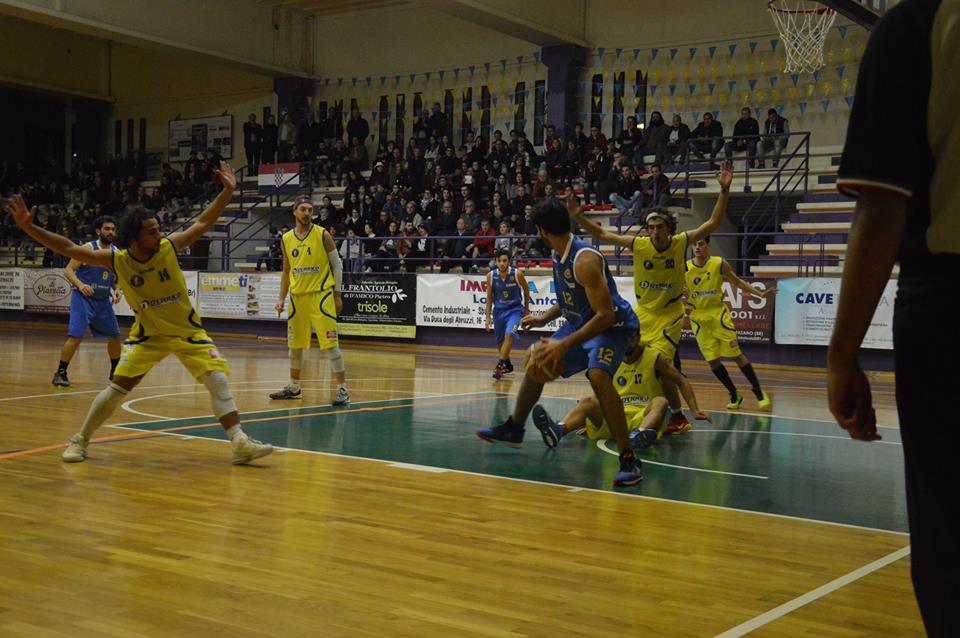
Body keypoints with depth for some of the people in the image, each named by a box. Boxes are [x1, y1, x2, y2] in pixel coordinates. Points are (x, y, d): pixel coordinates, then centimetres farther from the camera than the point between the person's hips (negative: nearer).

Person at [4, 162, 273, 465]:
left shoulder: (169, 247, -15)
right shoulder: (116, 260, -14)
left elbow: (203, 223, -10)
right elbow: (69, 249, -12)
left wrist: (227, 192, -20)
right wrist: (28, 227, -19)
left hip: (188, 330, 0)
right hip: (148, 333, 0)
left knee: (218, 379, -12)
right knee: (117, 387, -3)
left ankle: (240, 443, -8)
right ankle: (80, 440, 17)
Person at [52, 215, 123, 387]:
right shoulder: (88, 248, -11)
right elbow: (68, 270, -13)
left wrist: (115, 291, -1)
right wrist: (80, 285, -30)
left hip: (104, 300, 6)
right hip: (83, 298, -6)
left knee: (115, 336, 10)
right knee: (75, 336, -16)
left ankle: (115, 372, 28)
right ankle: (60, 373, -5)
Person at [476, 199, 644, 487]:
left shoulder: (585, 260, -30)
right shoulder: (558, 256, 0)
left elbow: (605, 315, -34)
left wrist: (564, 345, -36)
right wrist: (544, 318, 7)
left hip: (612, 325, -10)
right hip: (581, 321, 10)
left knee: (598, 376, -35)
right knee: (537, 365, 17)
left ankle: (629, 459, -28)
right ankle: (513, 429, 39)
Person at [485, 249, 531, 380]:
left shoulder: (517, 274, -17)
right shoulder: (491, 276, -11)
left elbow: (526, 290, 1)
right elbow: (489, 297, 0)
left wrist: (526, 310, 7)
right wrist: (488, 317, -3)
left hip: (515, 309, -3)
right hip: (499, 310, 3)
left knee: (509, 335, -26)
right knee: (500, 341, 14)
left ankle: (500, 365, -24)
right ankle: (507, 366, 37)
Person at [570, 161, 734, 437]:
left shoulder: (681, 242, -12)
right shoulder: (639, 244, -10)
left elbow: (713, 223, -14)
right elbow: (602, 234, -8)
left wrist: (724, 190, -24)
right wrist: (578, 217, -20)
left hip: (670, 314, -4)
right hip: (643, 311, 4)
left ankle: (679, 418, -1)